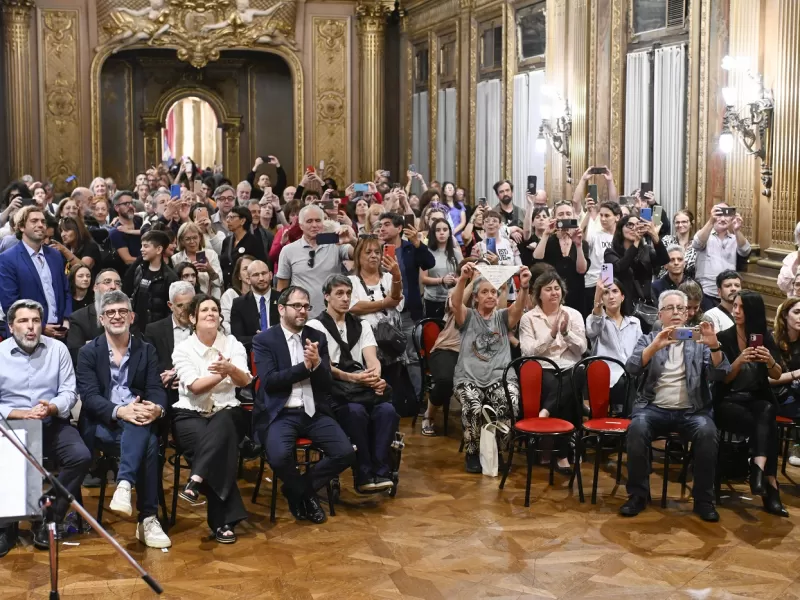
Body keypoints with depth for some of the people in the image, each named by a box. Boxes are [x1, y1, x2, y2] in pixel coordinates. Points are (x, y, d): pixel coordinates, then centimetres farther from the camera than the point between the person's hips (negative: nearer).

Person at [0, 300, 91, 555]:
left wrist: (51, 408, -20)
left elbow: (69, 392, 1)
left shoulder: (57, 349, 2)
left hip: (53, 423, 2)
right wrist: (21, 413, -20)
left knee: (81, 456, -25)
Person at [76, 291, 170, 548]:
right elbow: (89, 396, -7)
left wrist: (157, 408, -24)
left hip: (138, 421, 2)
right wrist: (119, 411, -27)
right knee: (148, 442, -34)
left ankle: (124, 485, -45)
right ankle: (148, 519, -36)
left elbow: (156, 390, 2)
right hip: (102, 423, -2)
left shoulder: (146, 350, 13)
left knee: (146, 435, -37)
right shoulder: (88, 352, 6)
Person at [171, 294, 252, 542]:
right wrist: (220, 375, -27)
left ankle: (195, 481, -43)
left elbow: (244, 381, -10)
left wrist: (230, 369, -32)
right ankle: (225, 520, -31)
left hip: (226, 412, 1)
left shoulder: (233, 344, 5)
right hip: (191, 413, -1)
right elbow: (195, 387, -12)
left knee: (221, 427, -37)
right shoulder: (183, 349, 1)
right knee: (208, 444, -32)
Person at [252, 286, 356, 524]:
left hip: (314, 412, 4)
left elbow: (327, 383, 4)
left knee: (346, 453, -17)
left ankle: (299, 489, 8)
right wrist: (304, 367, -15)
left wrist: (317, 364, -17)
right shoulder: (264, 340, 0)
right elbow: (269, 381, -12)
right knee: (279, 457, -32)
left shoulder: (317, 337, 11)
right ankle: (305, 492, 3)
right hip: (280, 413, -4)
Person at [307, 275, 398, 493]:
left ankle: (380, 471, -26)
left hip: (362, 387, 4)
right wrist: (352, 377, -25)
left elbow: (372, 358, 4)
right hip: (332, 389, -4)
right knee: (356, 412, -35)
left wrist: (375, 378, -21)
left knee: (388, 410, -27)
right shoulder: (315, 326, 5)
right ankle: (365, 475, -27)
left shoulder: (362, 326, 20)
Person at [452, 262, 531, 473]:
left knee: (509, 406, -30)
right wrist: (463, 279, -32)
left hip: (501, 376, 1)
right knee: (473, 408, -32)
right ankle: (472, 453, -4)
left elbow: (519, 306, -7)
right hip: (469, 376, -1)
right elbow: (455, 303, -11)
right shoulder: (467, 317, 11)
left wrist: (524, 287, -30)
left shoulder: (503, 317, 14)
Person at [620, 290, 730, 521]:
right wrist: (655, 346, -23)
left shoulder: (699, 342, 13)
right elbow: (632, 368, -6)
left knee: (707, 431, -32)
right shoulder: (648, 340, 12)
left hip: (692, 410, 0)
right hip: (654, 408, 0)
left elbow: (719, 375, -1)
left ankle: (704, 499, -18)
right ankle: (638, 495, -17)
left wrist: (715, 346, -19)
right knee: (637, 427, -32)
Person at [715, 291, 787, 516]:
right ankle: (771, 487, -33)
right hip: (728, 402, -2)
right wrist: (739, 361, -24)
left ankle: (759, 469, -47)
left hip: (758, 400, 2)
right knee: (768, 427, -31)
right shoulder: (724, 337, -1)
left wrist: (770, 361, -18)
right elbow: (723, 379, -6)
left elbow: (777, 376, 5)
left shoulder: (765, 337, 6)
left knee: (766, 413, -36)